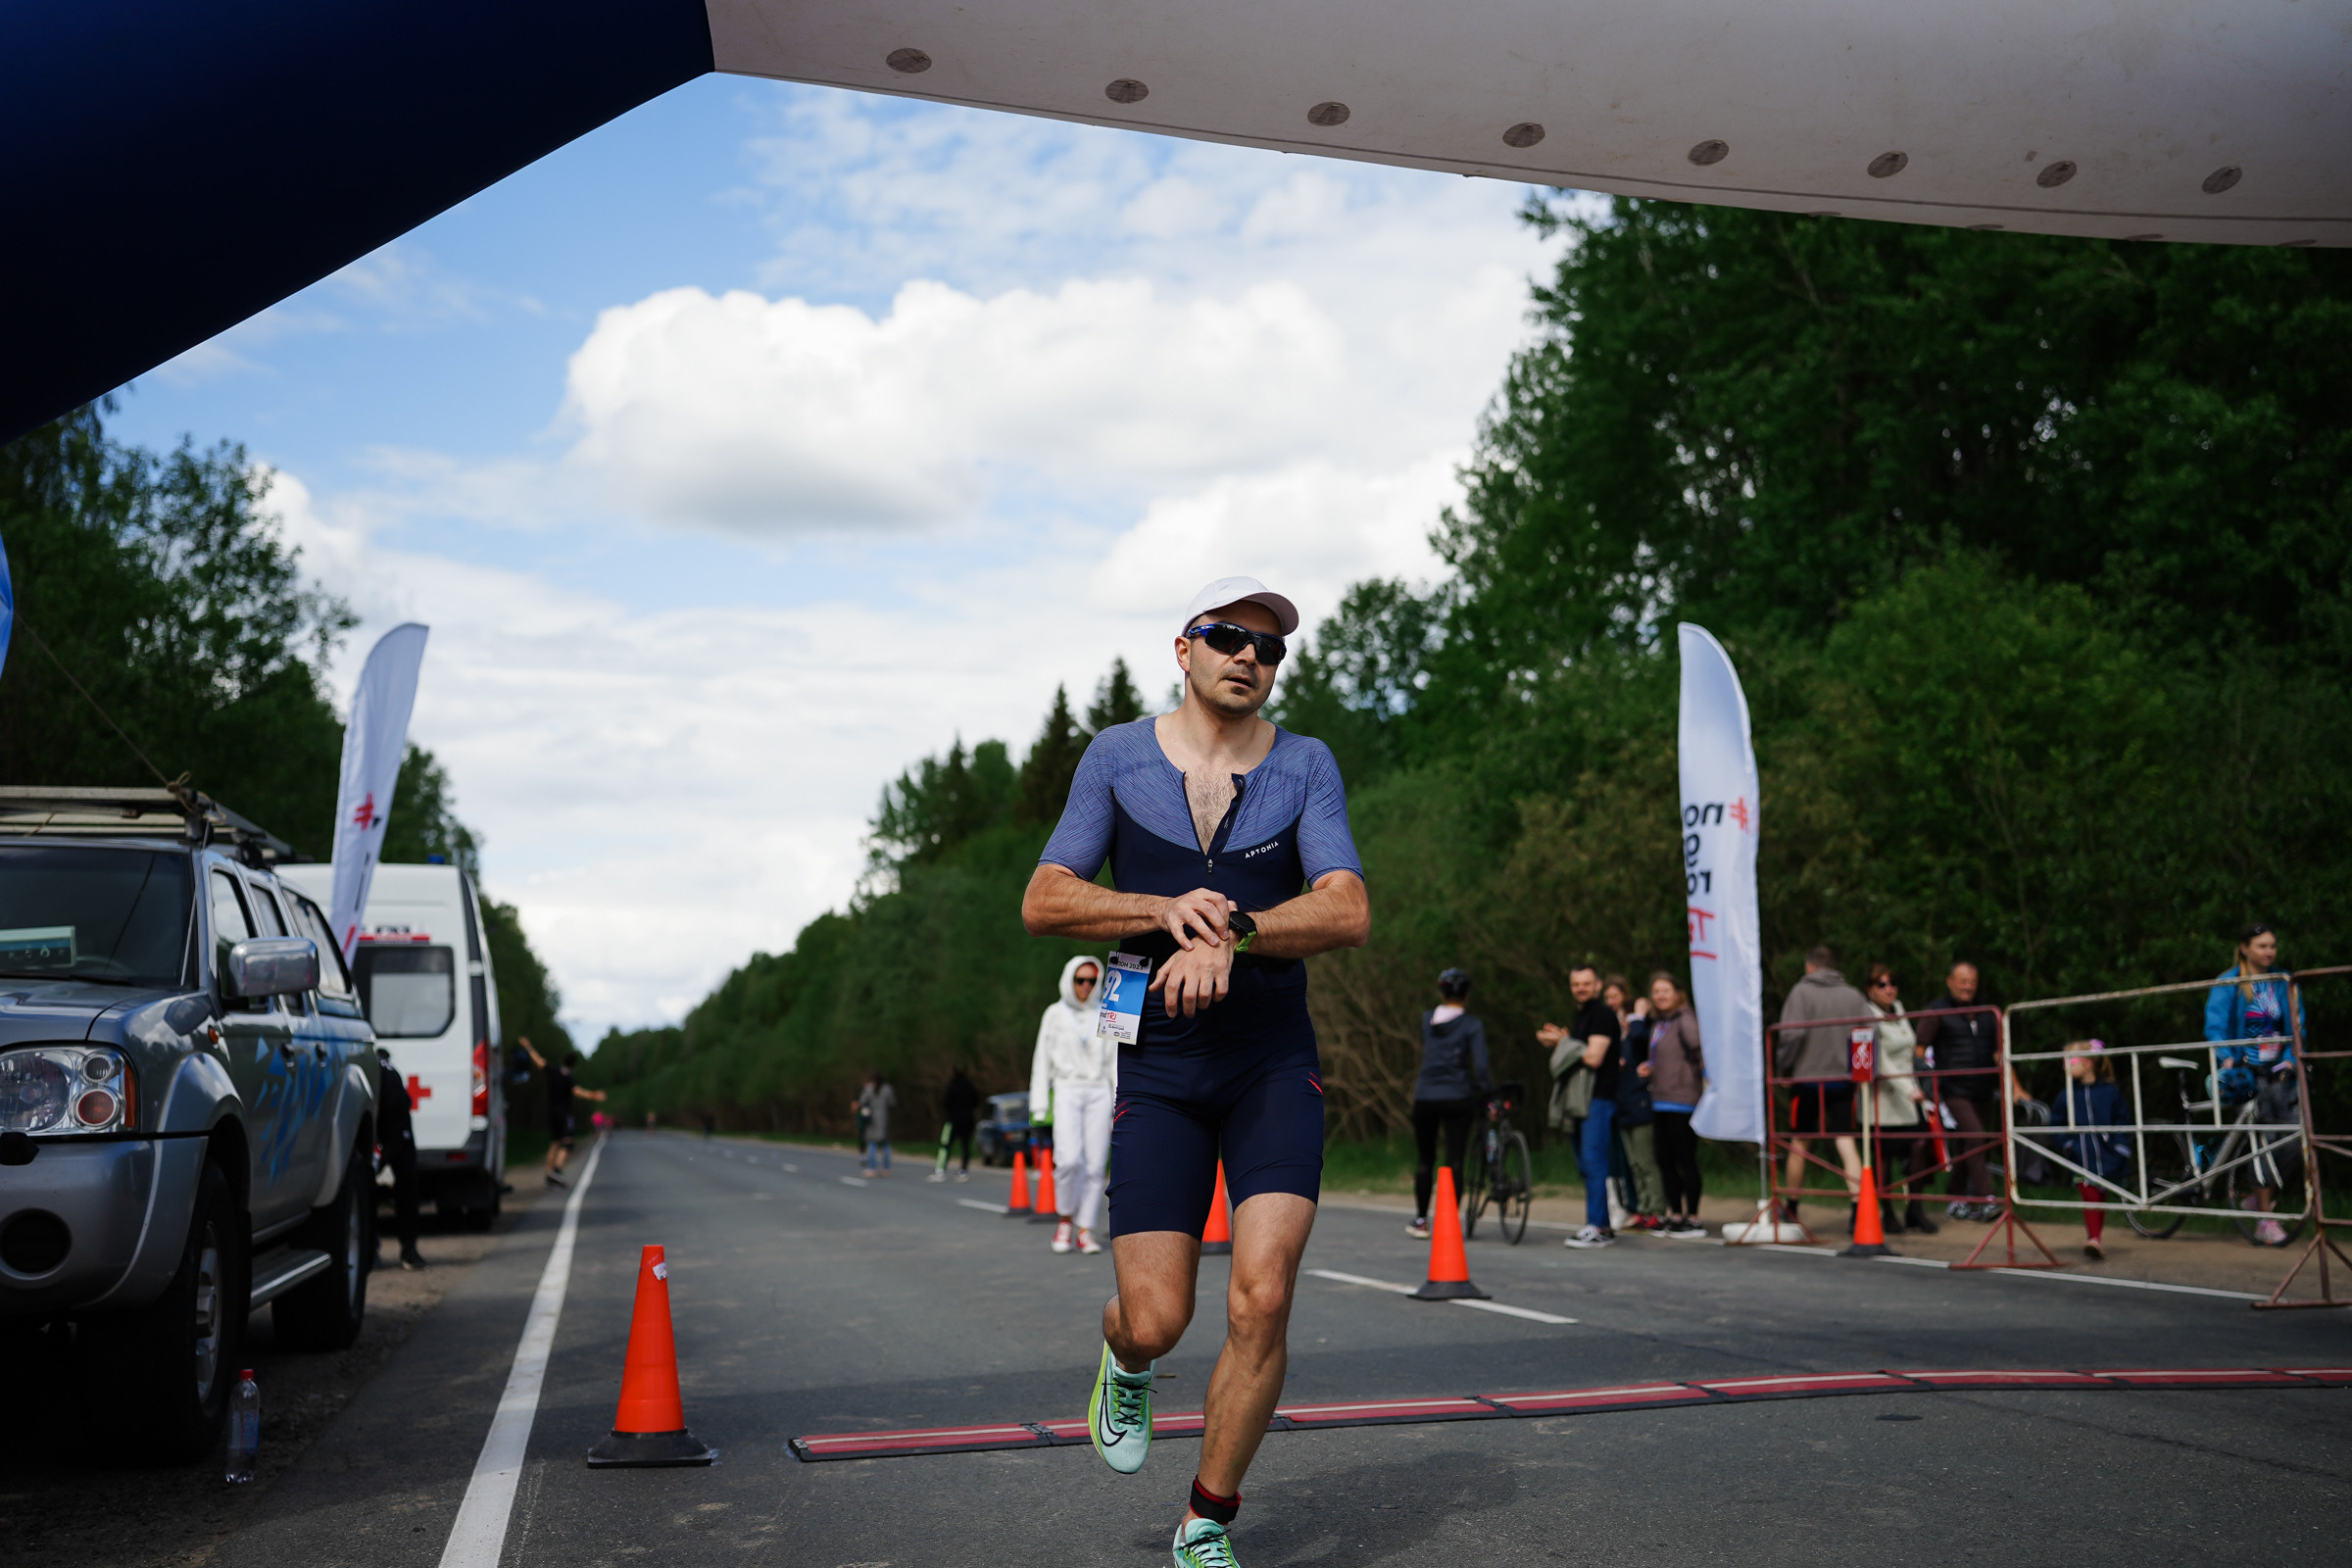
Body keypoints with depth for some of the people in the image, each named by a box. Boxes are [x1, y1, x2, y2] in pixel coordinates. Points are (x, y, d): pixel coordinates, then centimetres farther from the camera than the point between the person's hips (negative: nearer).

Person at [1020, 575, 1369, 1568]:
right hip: (1159, 1068, 0)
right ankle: (1124, 1362, 34)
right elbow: (1042, 904, -2)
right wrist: (1166, 909, -19)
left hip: (1275, 1066, 0)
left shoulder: (1304, 766, 3)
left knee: (1262, 1302, -12)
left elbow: (1349, 913, -10)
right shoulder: (1118, 757, 4)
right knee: (1156, 1321, -6)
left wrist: (1229, 935, -26)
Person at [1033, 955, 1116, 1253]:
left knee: (1094, 1164, -4)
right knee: (1070, 1159, -19)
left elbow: (1115, 1062, 13)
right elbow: (1042, 1062, 9)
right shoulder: (1054, 1014, 9)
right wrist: (1039, 1107, 3)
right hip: (1067, 1092, -2)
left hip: (1098, 1094, 2)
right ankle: (1065, 1218, 2)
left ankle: (1085, 1231, 5)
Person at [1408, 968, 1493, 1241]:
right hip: (1457, 1098, -3)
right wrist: (1489, 1096, -6)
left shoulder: (1427, 1019, 6)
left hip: (1425, 1098, 3)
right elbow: (1480, 1066, -13)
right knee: (1454, 1161, 1)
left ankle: (1421, 1220, 18)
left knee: (1424, 1160, 13)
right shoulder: (1472, 1026, -6)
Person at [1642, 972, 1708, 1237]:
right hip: (1660, 1101, 9)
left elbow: (1701, 1051, -17)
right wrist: (1648, 1068, 10)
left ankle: (1693, 1219, 3)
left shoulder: (1685, 1020, -10)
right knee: (1665, 1161, 11)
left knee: (1685, 1160, -4)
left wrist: (1708, 1083, -25)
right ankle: (1675, 1216, 20)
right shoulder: (1657, 1024, 16)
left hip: (1682, 1100, -9)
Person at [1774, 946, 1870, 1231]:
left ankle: (1791, 1209, 23)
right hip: (1843, 1080, 2)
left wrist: (1782, 1069, -1)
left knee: (1800, 1144, 11)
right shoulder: (1853, 996, 6)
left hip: (1807, 1079, -2)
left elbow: (1792, 1035, -12)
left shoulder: (1801, 992, -4)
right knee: (1847, 1143, -1)